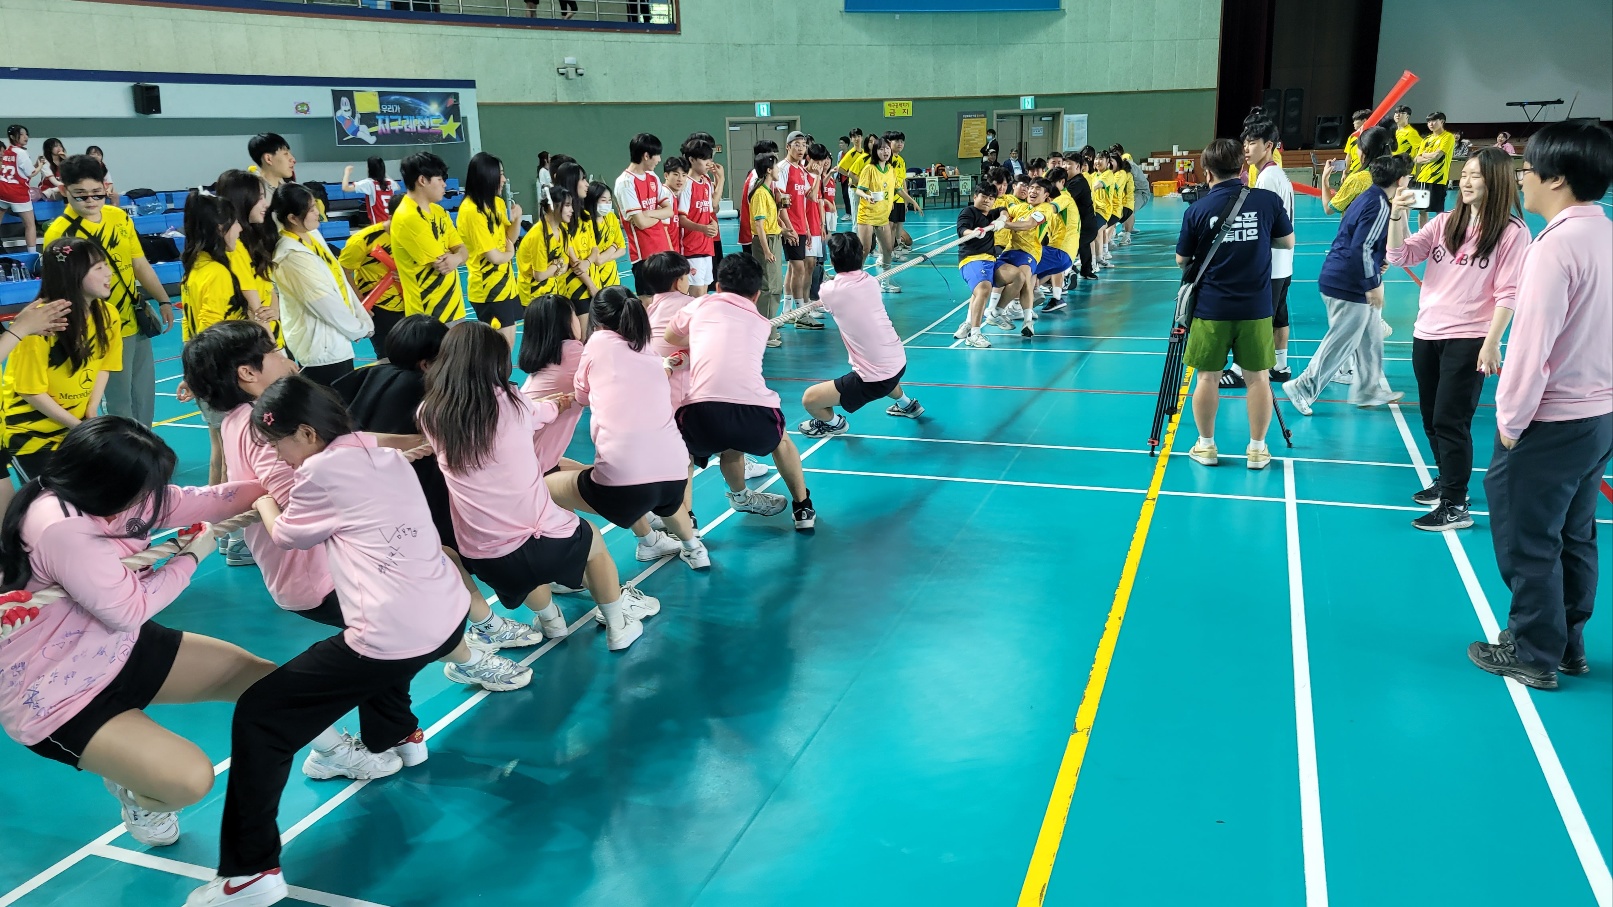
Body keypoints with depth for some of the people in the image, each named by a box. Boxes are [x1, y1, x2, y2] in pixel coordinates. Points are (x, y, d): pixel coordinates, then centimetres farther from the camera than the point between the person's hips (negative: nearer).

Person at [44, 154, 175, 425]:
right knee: (120, 405, 3)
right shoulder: (59, 232, -15)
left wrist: (164, 300, 12)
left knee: (144, 398, 17)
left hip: (137, 323, 6)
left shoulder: (120, 217, 3)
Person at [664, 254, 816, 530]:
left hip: (702, 414, -1)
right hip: (755, 413, 2)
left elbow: (670, 337, 40)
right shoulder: (760, 323, 26)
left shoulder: (701, 305, 21)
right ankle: (803, 508, 42)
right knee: (780, 438, 36)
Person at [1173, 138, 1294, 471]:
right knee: (1258, 377, 10)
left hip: (1210, 307, -1)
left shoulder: (1197, 209, -8)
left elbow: (1181, 260, 1)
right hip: (1256, 307, 1)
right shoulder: (1268, 200, -5)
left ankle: (1206, 446, 18)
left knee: (1208, 376, 10)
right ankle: (1257, 449, 17)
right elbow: (1288, 242, 9)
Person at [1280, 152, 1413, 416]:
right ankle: (1302, 388, 7)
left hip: (1340, 279, 10)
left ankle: (1371, 390, 27)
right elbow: (1361, 249, -24)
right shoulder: (1380, 206, -17)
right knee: (1340, 344, -1)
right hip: (1349, 287, -10)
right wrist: (1373, 284, -18)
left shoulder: (1367, 198, 12)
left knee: (1371, 337, 18)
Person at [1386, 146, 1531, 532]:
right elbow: (1399, 256, 1)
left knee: (1450, 422, -6)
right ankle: (1446, 482, 34)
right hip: (1426, 334, 6)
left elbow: (1508, 293, -10)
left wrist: (1492, 344, -14)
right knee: (1431, 420, 14)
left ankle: (1455, 507, 2)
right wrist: (1397, 216, -14)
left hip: (1468, 340, -6)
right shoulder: (1445, 223, 7)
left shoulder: (1512, 233, -8)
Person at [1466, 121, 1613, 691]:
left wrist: (1511, 417, -12)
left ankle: (1533, 654, 17)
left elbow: (1533, 340, -23)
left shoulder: (1557, 244, -21)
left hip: (1549, 423, -9)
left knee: (1526, 541, 5)